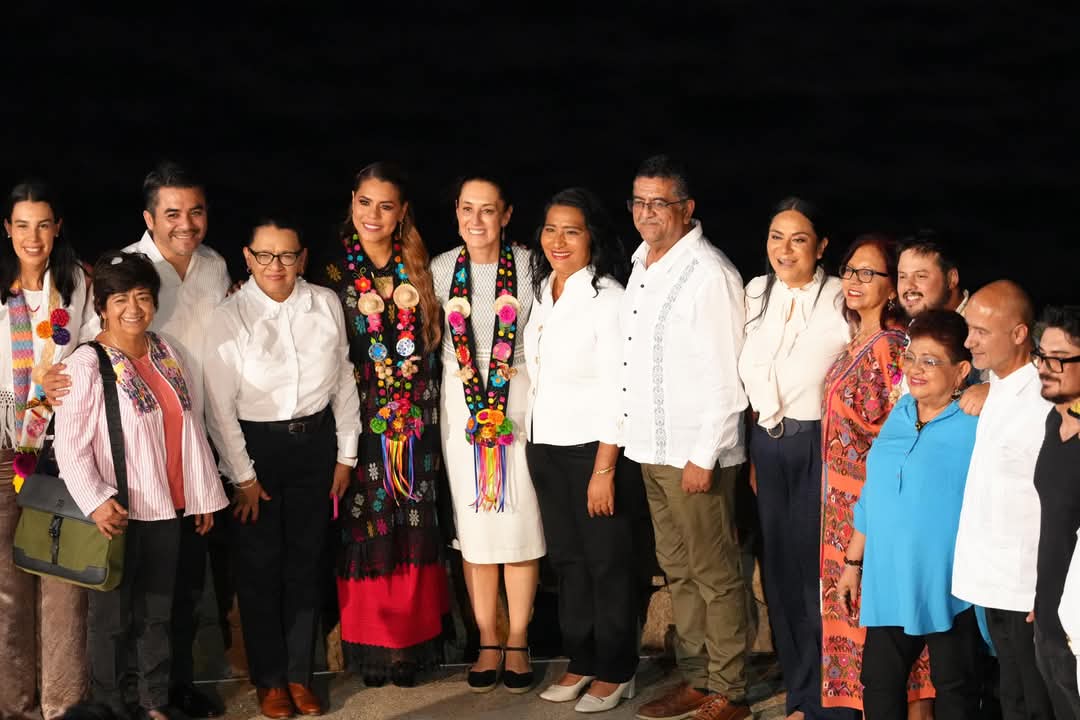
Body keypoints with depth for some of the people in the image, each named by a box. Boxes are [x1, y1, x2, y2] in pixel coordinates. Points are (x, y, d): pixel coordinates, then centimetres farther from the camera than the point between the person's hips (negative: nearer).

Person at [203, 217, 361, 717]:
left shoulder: (326, 304, -3)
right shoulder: (230, 317, -11)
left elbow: (344, 380, 5)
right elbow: (219, 406, -8)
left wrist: (345, 454, 7)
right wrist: (243, 475, -7)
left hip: (315, 440, 3)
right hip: (255, 444, -2)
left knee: (306, 559, 10)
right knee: (259, 564, 5)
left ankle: (300, 674, 23)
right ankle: (269, 679, 19)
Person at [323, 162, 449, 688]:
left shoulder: (417, 268, 6)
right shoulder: (333, 269, -1)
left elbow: (430, 344, 10)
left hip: (413, 422, 2)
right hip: (358, 421, -2)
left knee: (413, 527, 5)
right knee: (364, 528, 1)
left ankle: (412, 640, 14)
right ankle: (369, 643, 11)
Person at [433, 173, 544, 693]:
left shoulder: (526, 265, -2)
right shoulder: (441, 269, 3)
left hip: (518, 396, -2)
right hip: (461, 400, 2)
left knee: (520, 518, 0)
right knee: (473, 522, 5)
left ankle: (517, 642, 11)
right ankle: (487, 643, 14)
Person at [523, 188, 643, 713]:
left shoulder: (607, 297, -14)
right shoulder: (541, 290, 7)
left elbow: (617, 391, -16)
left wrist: (604, 469, -18)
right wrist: (531, 441, 9)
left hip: (592, 446, -7)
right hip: (543, 446, 7)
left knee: (607, 561, 3)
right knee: (566, 559, 13)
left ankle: (616, 671, 14)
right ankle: (581, 661, 24)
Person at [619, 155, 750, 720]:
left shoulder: (709, 273, -14)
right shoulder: (642, 263, 12)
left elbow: (726, 377, -17)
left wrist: (704, 456, -18)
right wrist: (635, 436, 14)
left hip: (694, 452, -9)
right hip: (651, 446, 9)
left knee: (715, 577, -1)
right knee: (678, 570, 16)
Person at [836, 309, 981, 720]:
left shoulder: (976, 427, -12)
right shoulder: (898, 415, 8)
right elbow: (872, 496, 15)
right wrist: (853, 562, 17)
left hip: (948, 588, -6)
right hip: (888, 583, 6)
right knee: (879, 683, 14)